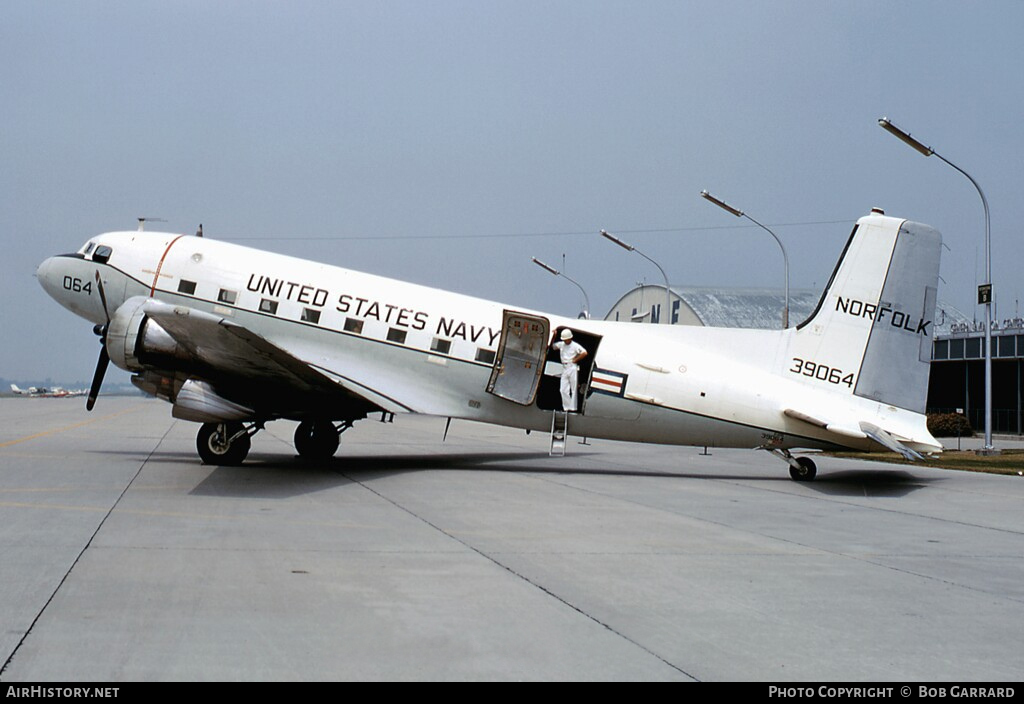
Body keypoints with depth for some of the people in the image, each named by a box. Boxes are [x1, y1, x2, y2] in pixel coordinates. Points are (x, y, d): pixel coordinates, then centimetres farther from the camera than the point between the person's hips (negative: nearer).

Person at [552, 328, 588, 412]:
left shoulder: (575, 346, -7)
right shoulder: (561, 344, 9)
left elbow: (584, 353, -14)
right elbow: (552, 346, 19)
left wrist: (575, 360, -10)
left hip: (572, 368, -6)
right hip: (564, 368, 6)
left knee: (573, 389, -1)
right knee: (563, 390, 2)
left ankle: (573, 408, 0)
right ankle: (566, 408, 6)